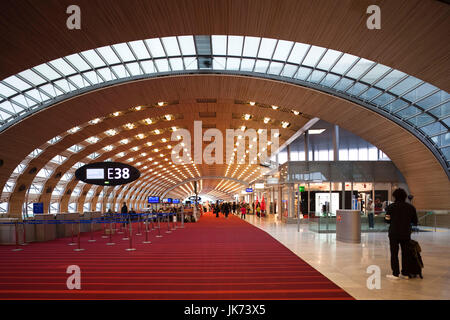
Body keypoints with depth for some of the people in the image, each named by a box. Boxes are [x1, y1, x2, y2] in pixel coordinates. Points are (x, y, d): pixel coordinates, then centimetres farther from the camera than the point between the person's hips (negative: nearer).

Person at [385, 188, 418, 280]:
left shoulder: (391, 207, -8)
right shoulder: (411, 207, 0)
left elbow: (387, 221, -2)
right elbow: (415, 222, 5)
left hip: (394, 234, -3)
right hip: (406, 234, 3)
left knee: (394, 254, 4)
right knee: (405, 253, 14)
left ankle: (395, 274, 5)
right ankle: (405, 274, 20)